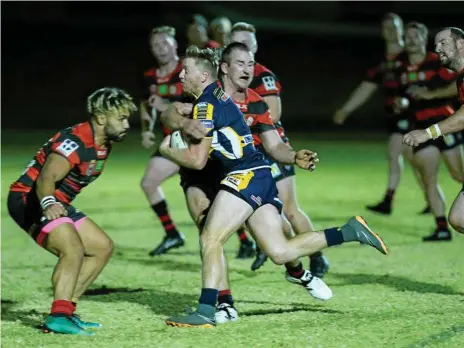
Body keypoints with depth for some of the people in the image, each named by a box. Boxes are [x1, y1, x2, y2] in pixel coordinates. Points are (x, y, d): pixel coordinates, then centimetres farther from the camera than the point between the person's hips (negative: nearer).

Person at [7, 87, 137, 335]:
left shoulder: (104, 143, 5)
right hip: (29, 200, -10)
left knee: (102, 247, 9)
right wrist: (48, 204, -56)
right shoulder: (75, 142, -24)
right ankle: (58, 317, -32)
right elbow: (46, 178, -38)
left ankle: (66, 311, 7)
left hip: (57, 204, 10)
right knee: (73, 250, -29)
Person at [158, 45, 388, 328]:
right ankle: (350, 232, 7)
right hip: (261, 177, 9)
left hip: (246, 176, -9)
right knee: (280, 252, 4)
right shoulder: (217, 98, 20)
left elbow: (197, 160, -10)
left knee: (210, 240, -14)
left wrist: (167, 150, 5)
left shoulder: (206, 104, -9)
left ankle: (206, 311, -20)